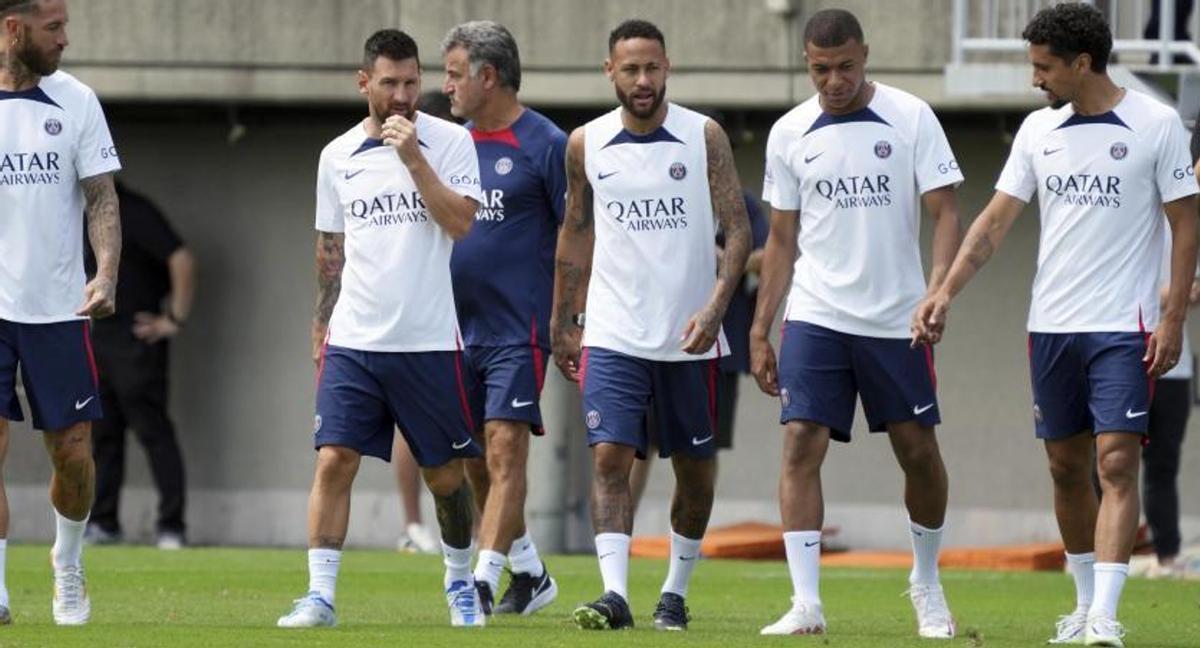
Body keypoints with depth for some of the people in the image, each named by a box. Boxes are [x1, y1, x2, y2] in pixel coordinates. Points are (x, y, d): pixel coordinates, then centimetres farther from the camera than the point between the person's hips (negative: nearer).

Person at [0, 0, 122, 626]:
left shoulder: (75, 101, 2)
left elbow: (101, 197, 1)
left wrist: (106, 273, -15)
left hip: (58, 309, 2)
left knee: (72, 452, 5)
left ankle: (68, 563, 31)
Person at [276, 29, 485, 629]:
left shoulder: (449, 142, -2)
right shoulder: (338, 156, 8)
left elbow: (461, 223, -14)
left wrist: (413, 158, -18)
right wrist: (321, 327, 14)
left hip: (428, 342, -2)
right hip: (352, 339, 2)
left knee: (445, 472, 8)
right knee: (334, 461, -10)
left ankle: (460, 580, 29)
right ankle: (319, 595, -10)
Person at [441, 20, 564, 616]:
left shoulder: (544, 144, -7)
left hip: (518, 329, -7)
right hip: (458, 327, 7)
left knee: (504, 449, -12)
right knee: (473, 460, 11)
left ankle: (482, 584, -15)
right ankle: (529, 572, 24)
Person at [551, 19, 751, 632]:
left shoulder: (704, 137, -3)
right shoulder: (585, 145, 3)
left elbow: (738, 230, -5)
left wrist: (715, 307, -18)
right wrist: (561, 324, 14)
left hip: (691, 336, -1)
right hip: (613, 334, 1)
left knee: (695, 467, 8)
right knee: (609, 456, -13)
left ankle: (675, 592, 22)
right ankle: (614, 593, -19)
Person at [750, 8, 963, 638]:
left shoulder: (911, 119, -4)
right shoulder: (790, 134, 4)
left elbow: (945, 214, -4)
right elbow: (781, 241, 10)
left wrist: (936, 292, -19)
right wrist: (759, 332, 7)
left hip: (896, 320, -1)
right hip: (815, 318, 1)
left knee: (919, 452, 6)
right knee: (801, 446, -12)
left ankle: (926, 586, 29)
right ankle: (806, 605, -12)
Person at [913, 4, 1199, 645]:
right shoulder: (1038, 130, 8)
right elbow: (996, 219, 7)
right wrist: (945, 292, -4)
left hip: (1124, 327, -5)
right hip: (1051, 325, 5)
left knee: (1117, 463, -13)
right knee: (1066, 467, 9)